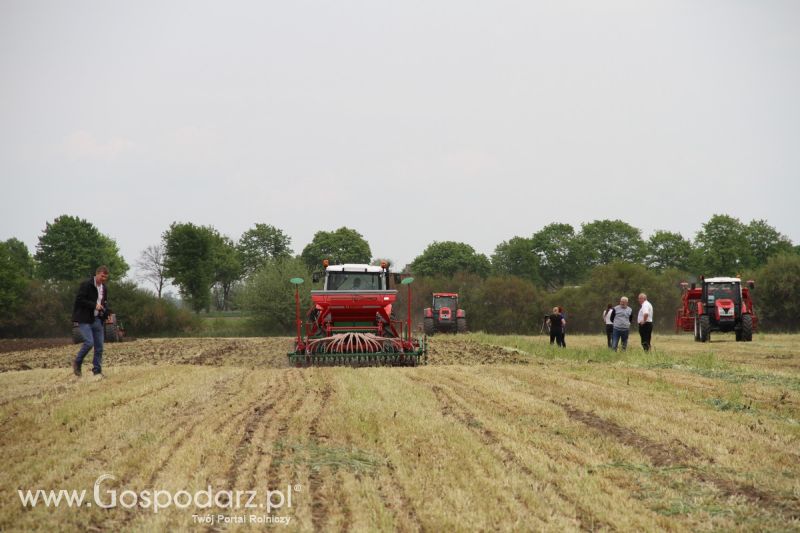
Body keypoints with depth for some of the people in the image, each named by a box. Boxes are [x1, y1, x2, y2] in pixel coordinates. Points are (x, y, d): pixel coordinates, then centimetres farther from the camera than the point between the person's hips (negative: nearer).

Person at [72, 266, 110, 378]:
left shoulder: (104, 288, 12)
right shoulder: (86, 285, -10)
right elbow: (79, 300, -15)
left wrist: (105, 309, 3)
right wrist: (94, 305, -20)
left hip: (97, 319, 7)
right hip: (85, 319, -7)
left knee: (99, 346, 3)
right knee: (89, 342, -17)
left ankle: (97, 371, 9)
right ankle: (77, 363, 4)